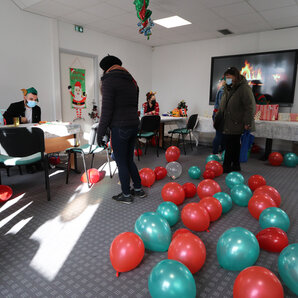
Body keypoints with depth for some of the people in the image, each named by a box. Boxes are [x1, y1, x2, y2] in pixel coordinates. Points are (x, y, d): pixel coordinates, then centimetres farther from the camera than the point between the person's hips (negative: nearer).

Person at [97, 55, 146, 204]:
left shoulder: (109, 81, -8)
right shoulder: (131, 81, 17)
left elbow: (107, 110, -15)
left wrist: (100, 133, -10)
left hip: (120, 127, -8)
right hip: (134, 124, 8)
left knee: (121, 163, 5)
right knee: (129, 160, 19)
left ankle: (126, 195, 17)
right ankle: (138, 189, 28)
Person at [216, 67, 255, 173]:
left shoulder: (244, 88, -11)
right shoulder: (227, 89, 15)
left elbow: (250, 107, -17)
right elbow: (222, 105, 24)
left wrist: (247, 122, -20)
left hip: (236, 124, -8)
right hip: (227, 123, 8)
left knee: (230, 145, -5)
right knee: (234, 144, 14)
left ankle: (227, 167, 4)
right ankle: (236, 165, 24)